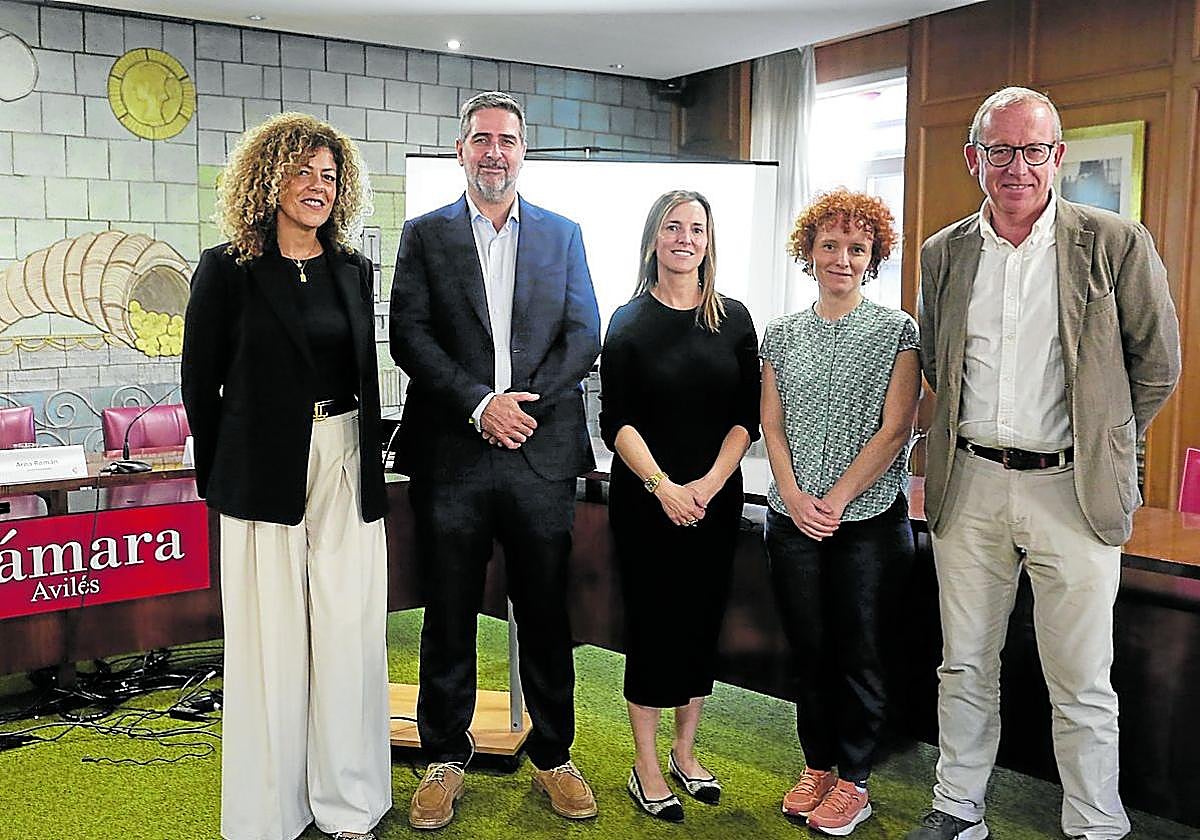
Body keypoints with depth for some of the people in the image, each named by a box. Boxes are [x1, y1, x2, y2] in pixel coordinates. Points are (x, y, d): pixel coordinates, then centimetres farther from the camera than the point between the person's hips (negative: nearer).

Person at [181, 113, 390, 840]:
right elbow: (201, 383, 2)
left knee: (351, 635, 5)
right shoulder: (227, 270, -1)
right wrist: (219, 478, 3)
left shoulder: (354, 269, 11)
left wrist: (371, 465, 10)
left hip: (348, 470, 4)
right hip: (268, 473, -3)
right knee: (272, 639, 3)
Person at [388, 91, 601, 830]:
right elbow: (410, 335, -2)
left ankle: (553, 755, 25)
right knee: (449, 615, 8)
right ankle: (446, 757, 24)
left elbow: (584, 333, 4)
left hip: (543, 453, 1)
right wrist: (480, 404, -14)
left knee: (546, 614, 9)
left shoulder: (563, 234, 11)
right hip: (452, 455, -1)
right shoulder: (425, 235, 8)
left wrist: (527, 403, -10)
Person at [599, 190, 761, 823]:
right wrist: (663, 487, -17)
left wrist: (709, 483, -11)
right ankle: (646, 765, 15)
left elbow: (747, 417, 2)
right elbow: (616, 422, -6)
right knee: (652, 624, 2)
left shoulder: (734, 319, 5)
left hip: (716, 497, 3)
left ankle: (684, 752, 27)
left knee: (702, 622, 10)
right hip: (644, 497, -3)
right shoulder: (629, 320, -1)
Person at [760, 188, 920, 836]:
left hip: (869, 520, -3)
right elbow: (772, 426, 6)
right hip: (793, 520, 3)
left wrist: (836, 500, -13)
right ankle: (817, 766, 28)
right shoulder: (781, 333, 9)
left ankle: (852, 781, 20)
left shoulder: (897, 331, -1)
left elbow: (894, 429, -8)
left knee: (857, 651, 5)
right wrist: (794, 498, -8)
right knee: (807, 647, 11)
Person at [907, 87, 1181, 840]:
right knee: (966, 667, 14)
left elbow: (1158, 363, 3)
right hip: (968, 488, 4)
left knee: (1083, 685, 5)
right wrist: (968, 440, 11)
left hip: (1071, 491, -3)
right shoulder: (944, 253, 7)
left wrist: (1098, 444, 6)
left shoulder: (1117, 245, -4)